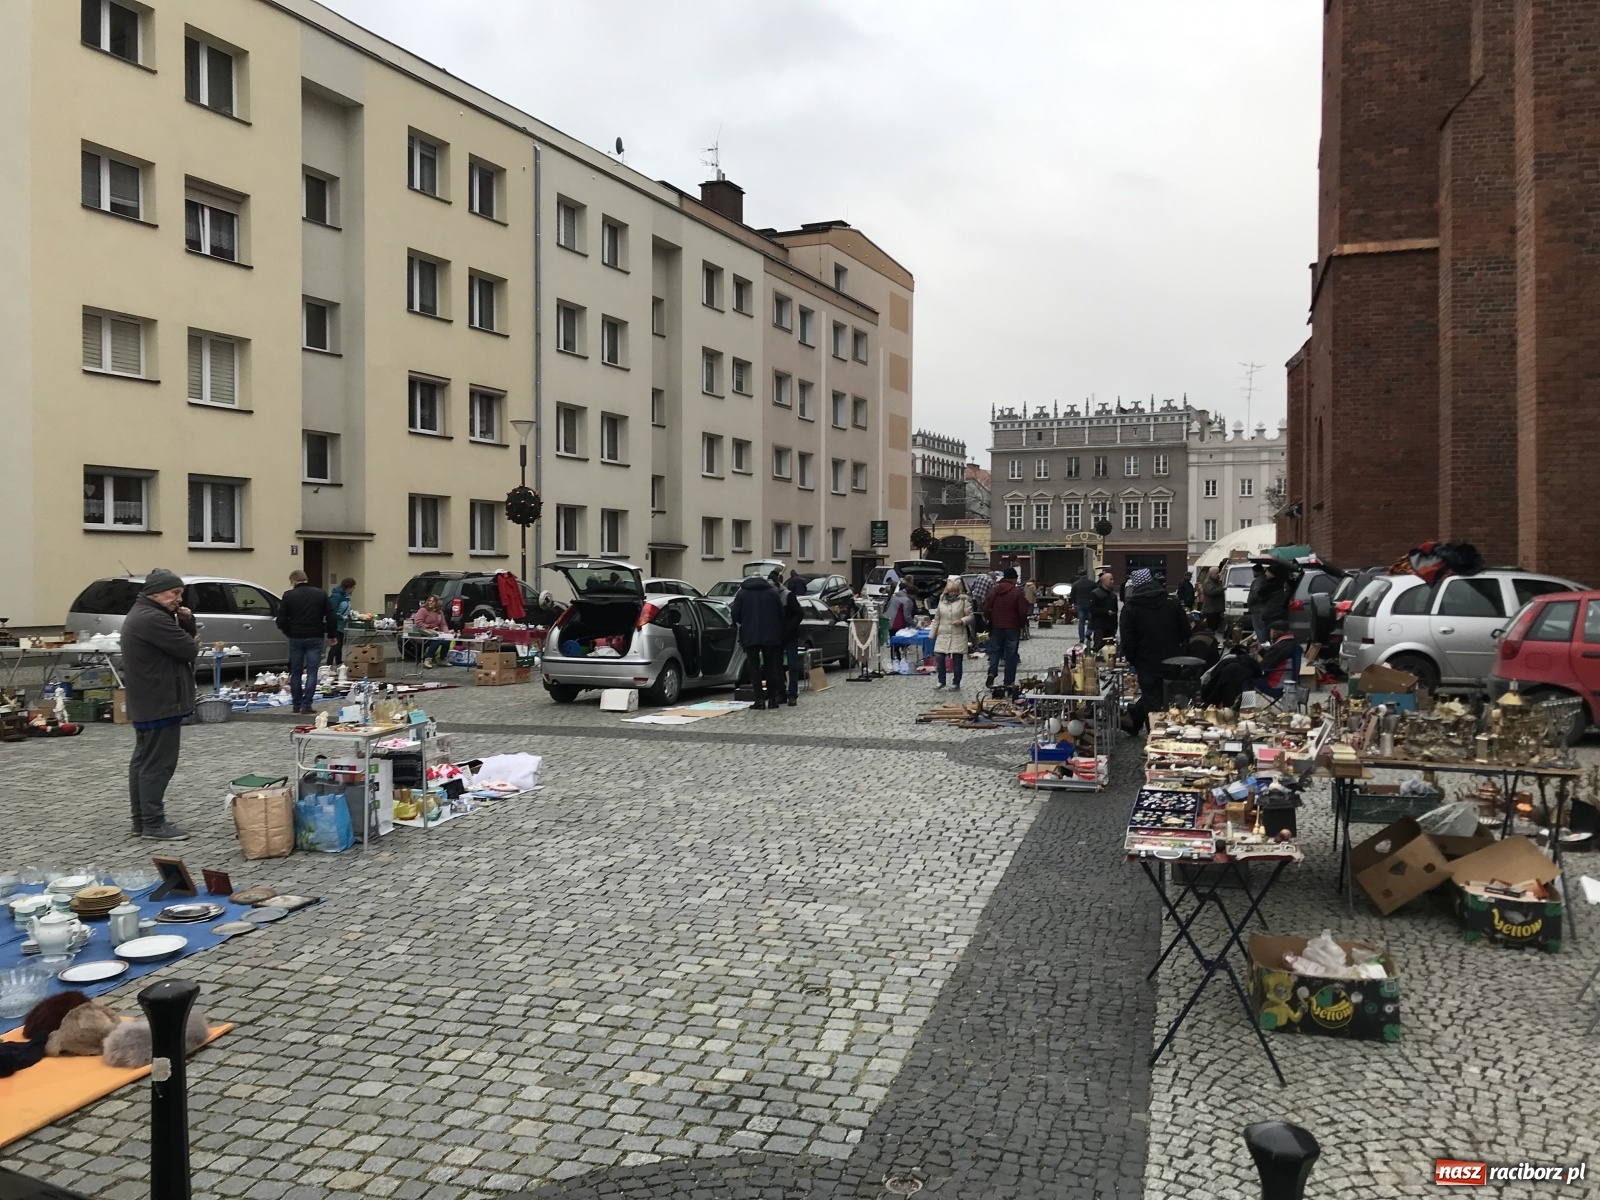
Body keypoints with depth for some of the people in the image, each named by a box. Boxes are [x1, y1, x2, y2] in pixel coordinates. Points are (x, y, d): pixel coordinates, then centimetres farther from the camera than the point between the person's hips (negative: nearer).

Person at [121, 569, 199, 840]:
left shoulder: (142, 614, 16)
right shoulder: (152, 619, -20)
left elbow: (182, 639, 18)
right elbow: (189, 650, -23)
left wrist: (186, 622, -2)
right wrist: (191, 643, 0)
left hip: (146, 702, 11)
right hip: (160, 703, -11)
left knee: (143, 761, 14)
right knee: (158, 764, -7)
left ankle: (141, 819, 21)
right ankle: (153, 823, -4)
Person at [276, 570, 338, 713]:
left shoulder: (289, 595, -2)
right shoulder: (321, 594, 2)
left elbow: (281, 620, -4)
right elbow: (331, 617, 0)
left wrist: (289, 633, 13)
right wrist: (332, 635, 11)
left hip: (296, 638, 0)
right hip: (315, 637, 0)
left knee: (295, 672, 12)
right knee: (312, 672, 1)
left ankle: (297, 704, 16)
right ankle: (306, 705, -6)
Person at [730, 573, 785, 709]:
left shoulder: (742, 593, 1)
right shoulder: (772, 592, 7)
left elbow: (735, 615, -3)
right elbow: (781, 614, 7)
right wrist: (779, 633, 19)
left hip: (750, 636, -2)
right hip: (770, 636, 2)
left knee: (754, 668, 2)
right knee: (770, 667, 11)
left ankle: (760, 699, -5)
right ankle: (772, 699, 11)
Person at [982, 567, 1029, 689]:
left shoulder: (993, 590, 2)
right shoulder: (1017, 592, -9)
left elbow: (986, 609, 2)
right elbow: (1023, 612, -10)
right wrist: (1022, 625, 6)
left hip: (996, 627, 2)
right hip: (1012, 628, -2)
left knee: (994, 651, 12)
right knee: (1011, 654, 6)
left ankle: (992, 673, -11)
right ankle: (1009, 682, 7)